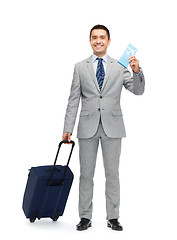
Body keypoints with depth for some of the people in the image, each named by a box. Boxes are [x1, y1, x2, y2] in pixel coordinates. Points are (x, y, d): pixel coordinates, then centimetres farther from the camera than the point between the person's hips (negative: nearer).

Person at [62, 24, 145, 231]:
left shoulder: (119, 67, 6)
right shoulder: (80, 67, 6)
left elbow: (138, 90, 0)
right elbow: (73, 100, 4)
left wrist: (137, 72, -19)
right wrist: (68, 128, -2)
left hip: (112, 126, 0)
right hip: (88, 126, 0)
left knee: (112, 173, 5)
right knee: (86, 174, 5)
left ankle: (113, 218, 14)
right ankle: (85, 217, 15)